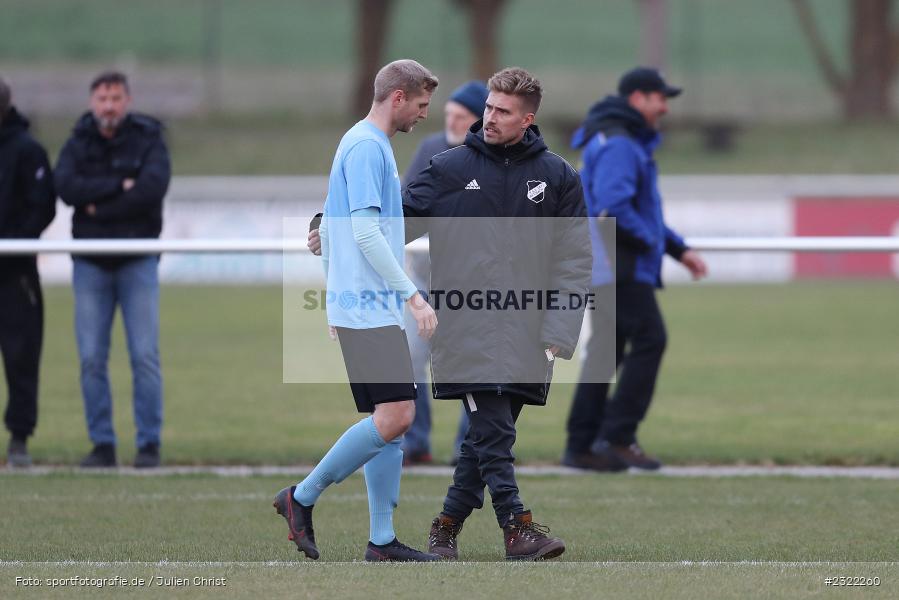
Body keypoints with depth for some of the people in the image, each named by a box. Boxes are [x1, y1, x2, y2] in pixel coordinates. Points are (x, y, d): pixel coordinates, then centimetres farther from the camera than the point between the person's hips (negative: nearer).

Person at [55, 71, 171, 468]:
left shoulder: (148, 140, 1)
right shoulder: (78, 144, 7)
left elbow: (153, 187, -15)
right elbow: (67, 187, -11)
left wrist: (98, 209, -13)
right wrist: (119, 186, -16)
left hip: (137, 262, -2)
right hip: (90, 263, 2)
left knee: (145, 356, -6)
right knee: (92, 358, 0)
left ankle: (149, 443, 0)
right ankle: (102, 444, 6)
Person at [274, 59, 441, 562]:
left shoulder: (365, 144, 19)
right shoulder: (368, 147, -11)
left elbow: (328, 229, 25)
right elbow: (366, 233, -20)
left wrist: (335, 296, 27)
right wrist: (413, 295, -19)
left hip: (364, 307, 10)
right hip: (370, 308, -10)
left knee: (391, 422, 6)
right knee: (394, 417, -14)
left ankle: (383, 540, 5)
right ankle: (303, 498, -5)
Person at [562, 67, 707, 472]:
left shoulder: (630, 144, 21)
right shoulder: (618, 146, -14)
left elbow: (643, 211, 28)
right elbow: (613, 207, -26)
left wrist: (679, 249, 20)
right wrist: (648, 240, -13)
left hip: (604, 267, 11)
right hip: (620, 265, -11)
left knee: (606, 351, 10)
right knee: (649, 340, -11)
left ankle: (581, 446, 11)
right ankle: (617, 435, -12)